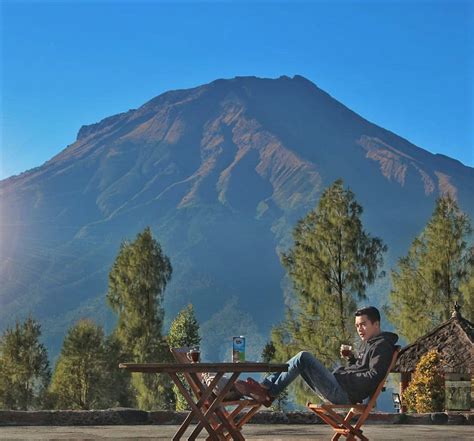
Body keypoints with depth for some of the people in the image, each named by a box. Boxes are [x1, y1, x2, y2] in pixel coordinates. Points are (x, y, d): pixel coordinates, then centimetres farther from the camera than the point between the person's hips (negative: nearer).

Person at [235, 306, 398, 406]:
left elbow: (373, 377, -17)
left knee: (303, 357, -17)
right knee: (301, 360, 10)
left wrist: (346, 376, -14)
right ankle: (264, 388, -2)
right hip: (339, 390, 10)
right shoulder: (369, 344, 24)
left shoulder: (382, 345, -5)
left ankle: (269, 393, -9)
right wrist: (351, 358, 10)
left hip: (343, 393, -10)